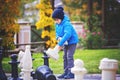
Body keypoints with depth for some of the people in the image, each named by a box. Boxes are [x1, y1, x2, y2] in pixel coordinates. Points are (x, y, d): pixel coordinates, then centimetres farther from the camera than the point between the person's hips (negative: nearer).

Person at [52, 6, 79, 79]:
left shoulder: (66, 24, -28)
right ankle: (66, 72, 16)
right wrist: (58, 37, -13)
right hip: (65, 42, 9)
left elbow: (67, 34, -38)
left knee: (69, 57, -14)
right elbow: (57, 33, 12)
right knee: (65, 57, 10)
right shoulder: (57, 24, 1)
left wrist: (60, 44, -39)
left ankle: (71, 73, -13)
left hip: (72, 41, -9)